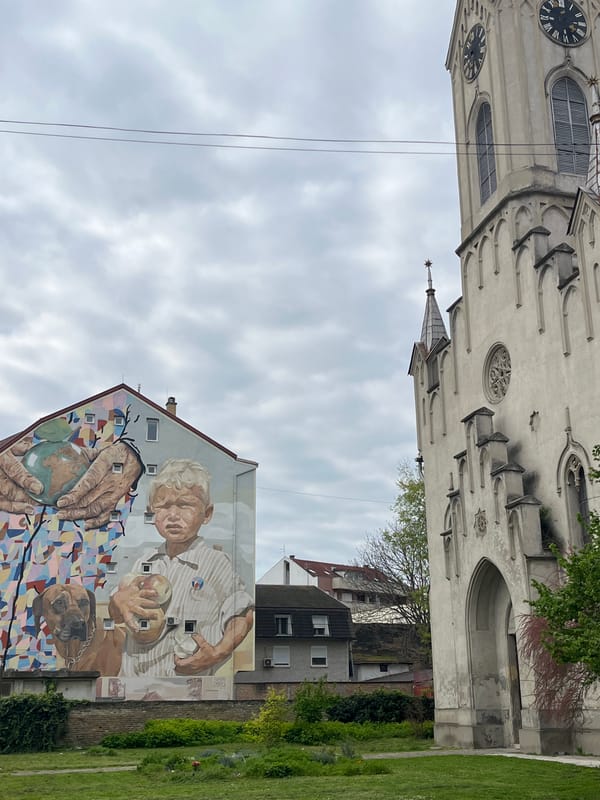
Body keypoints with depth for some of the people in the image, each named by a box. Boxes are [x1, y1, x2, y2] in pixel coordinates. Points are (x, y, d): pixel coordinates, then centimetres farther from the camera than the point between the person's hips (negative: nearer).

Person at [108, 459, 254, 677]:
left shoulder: (217, 564, -8)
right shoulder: (144, 562, 6)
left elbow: (245, 615, -5)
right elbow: (116, 616, 14)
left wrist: (218, 653, -17)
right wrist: (119, 601, -8)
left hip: (188, 678, -3)